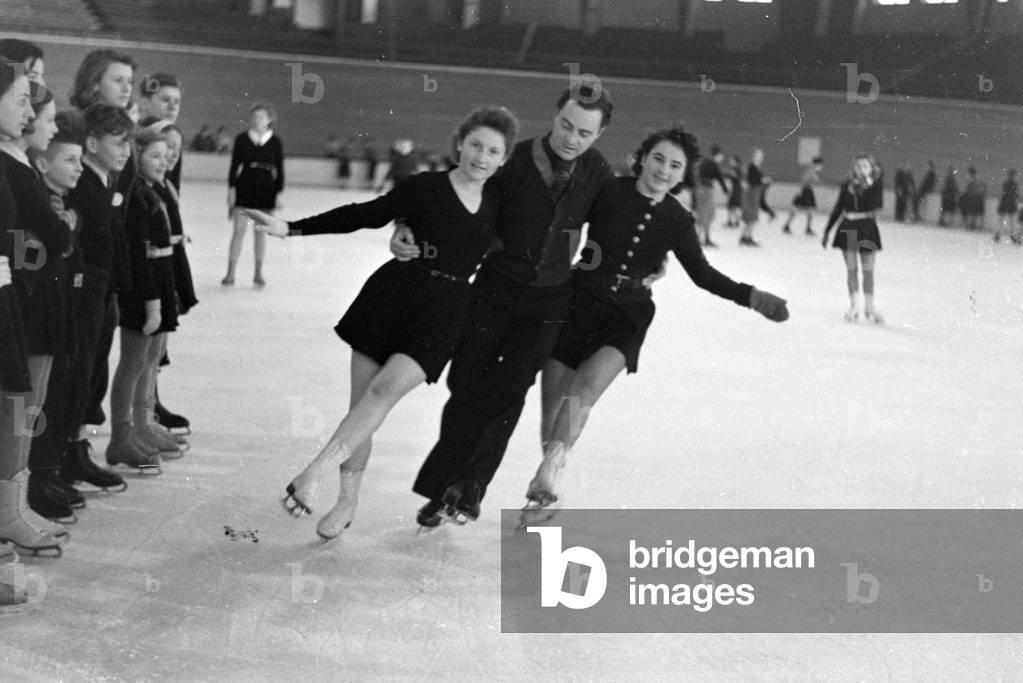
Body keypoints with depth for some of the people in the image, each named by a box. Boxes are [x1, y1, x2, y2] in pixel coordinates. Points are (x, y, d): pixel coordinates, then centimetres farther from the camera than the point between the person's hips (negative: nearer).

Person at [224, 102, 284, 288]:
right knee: (238, 230, -2)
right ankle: (230, 273, 3)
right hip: (244, 187, -1)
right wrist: (231, 189, -4)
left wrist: (279, 192, 0)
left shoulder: (275, 142, 0)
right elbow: (235, 165, 1)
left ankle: (258, 273, 18)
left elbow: (279, 169, 3)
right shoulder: (242, 139, -1)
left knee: (261, 231, 8)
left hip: (266, 190, 1)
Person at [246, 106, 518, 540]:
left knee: (387, 388, -22)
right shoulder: (425, 187, -3)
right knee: (362, 399, 0)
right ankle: (347, 503, 14)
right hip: (392, 293, -1)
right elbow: (364, 216, 0)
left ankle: (315, 472, -22)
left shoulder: (499, 203, 7)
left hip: (445, 312, 1)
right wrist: (291, 228, -2)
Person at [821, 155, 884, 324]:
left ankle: (869, 307, 13)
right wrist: (827, 232, 11)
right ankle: (854, 306, 13)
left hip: (867, 228, -2)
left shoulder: (876, 184, -4)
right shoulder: (847, 186, 3)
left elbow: (877, 205, -21)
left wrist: (868, 183, -21)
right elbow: (837, 210, 10)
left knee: (868, 270, 2)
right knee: (851, 269, 5)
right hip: (848, 228, 2)